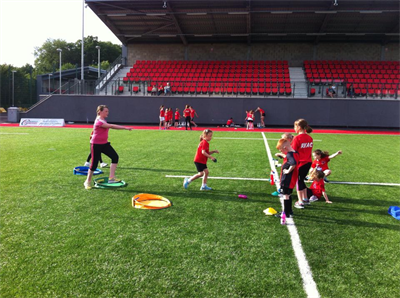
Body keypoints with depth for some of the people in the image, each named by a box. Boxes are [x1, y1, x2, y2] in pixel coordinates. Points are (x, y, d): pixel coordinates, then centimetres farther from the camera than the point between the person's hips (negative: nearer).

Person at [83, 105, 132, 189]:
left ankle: (111, 178, -6)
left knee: (115, 157, -7)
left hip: (104, 143, 9)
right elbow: (111, 126, -30)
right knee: (94, 164, -2)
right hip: (96, 145, -9)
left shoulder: (103, 120, 8)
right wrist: (125, 127, -32)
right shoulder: (99, 121, -22)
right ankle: (88, 182, 18)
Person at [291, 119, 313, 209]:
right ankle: (305, 199, 32)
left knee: (298, 181, 5)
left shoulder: (297, 138, -16)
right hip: (308, 162, 7)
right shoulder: (310, 138, 6)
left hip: (300, 163, -7)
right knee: (301, 180, 22)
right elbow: (308, 150, 12)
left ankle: (300, 202, 8)